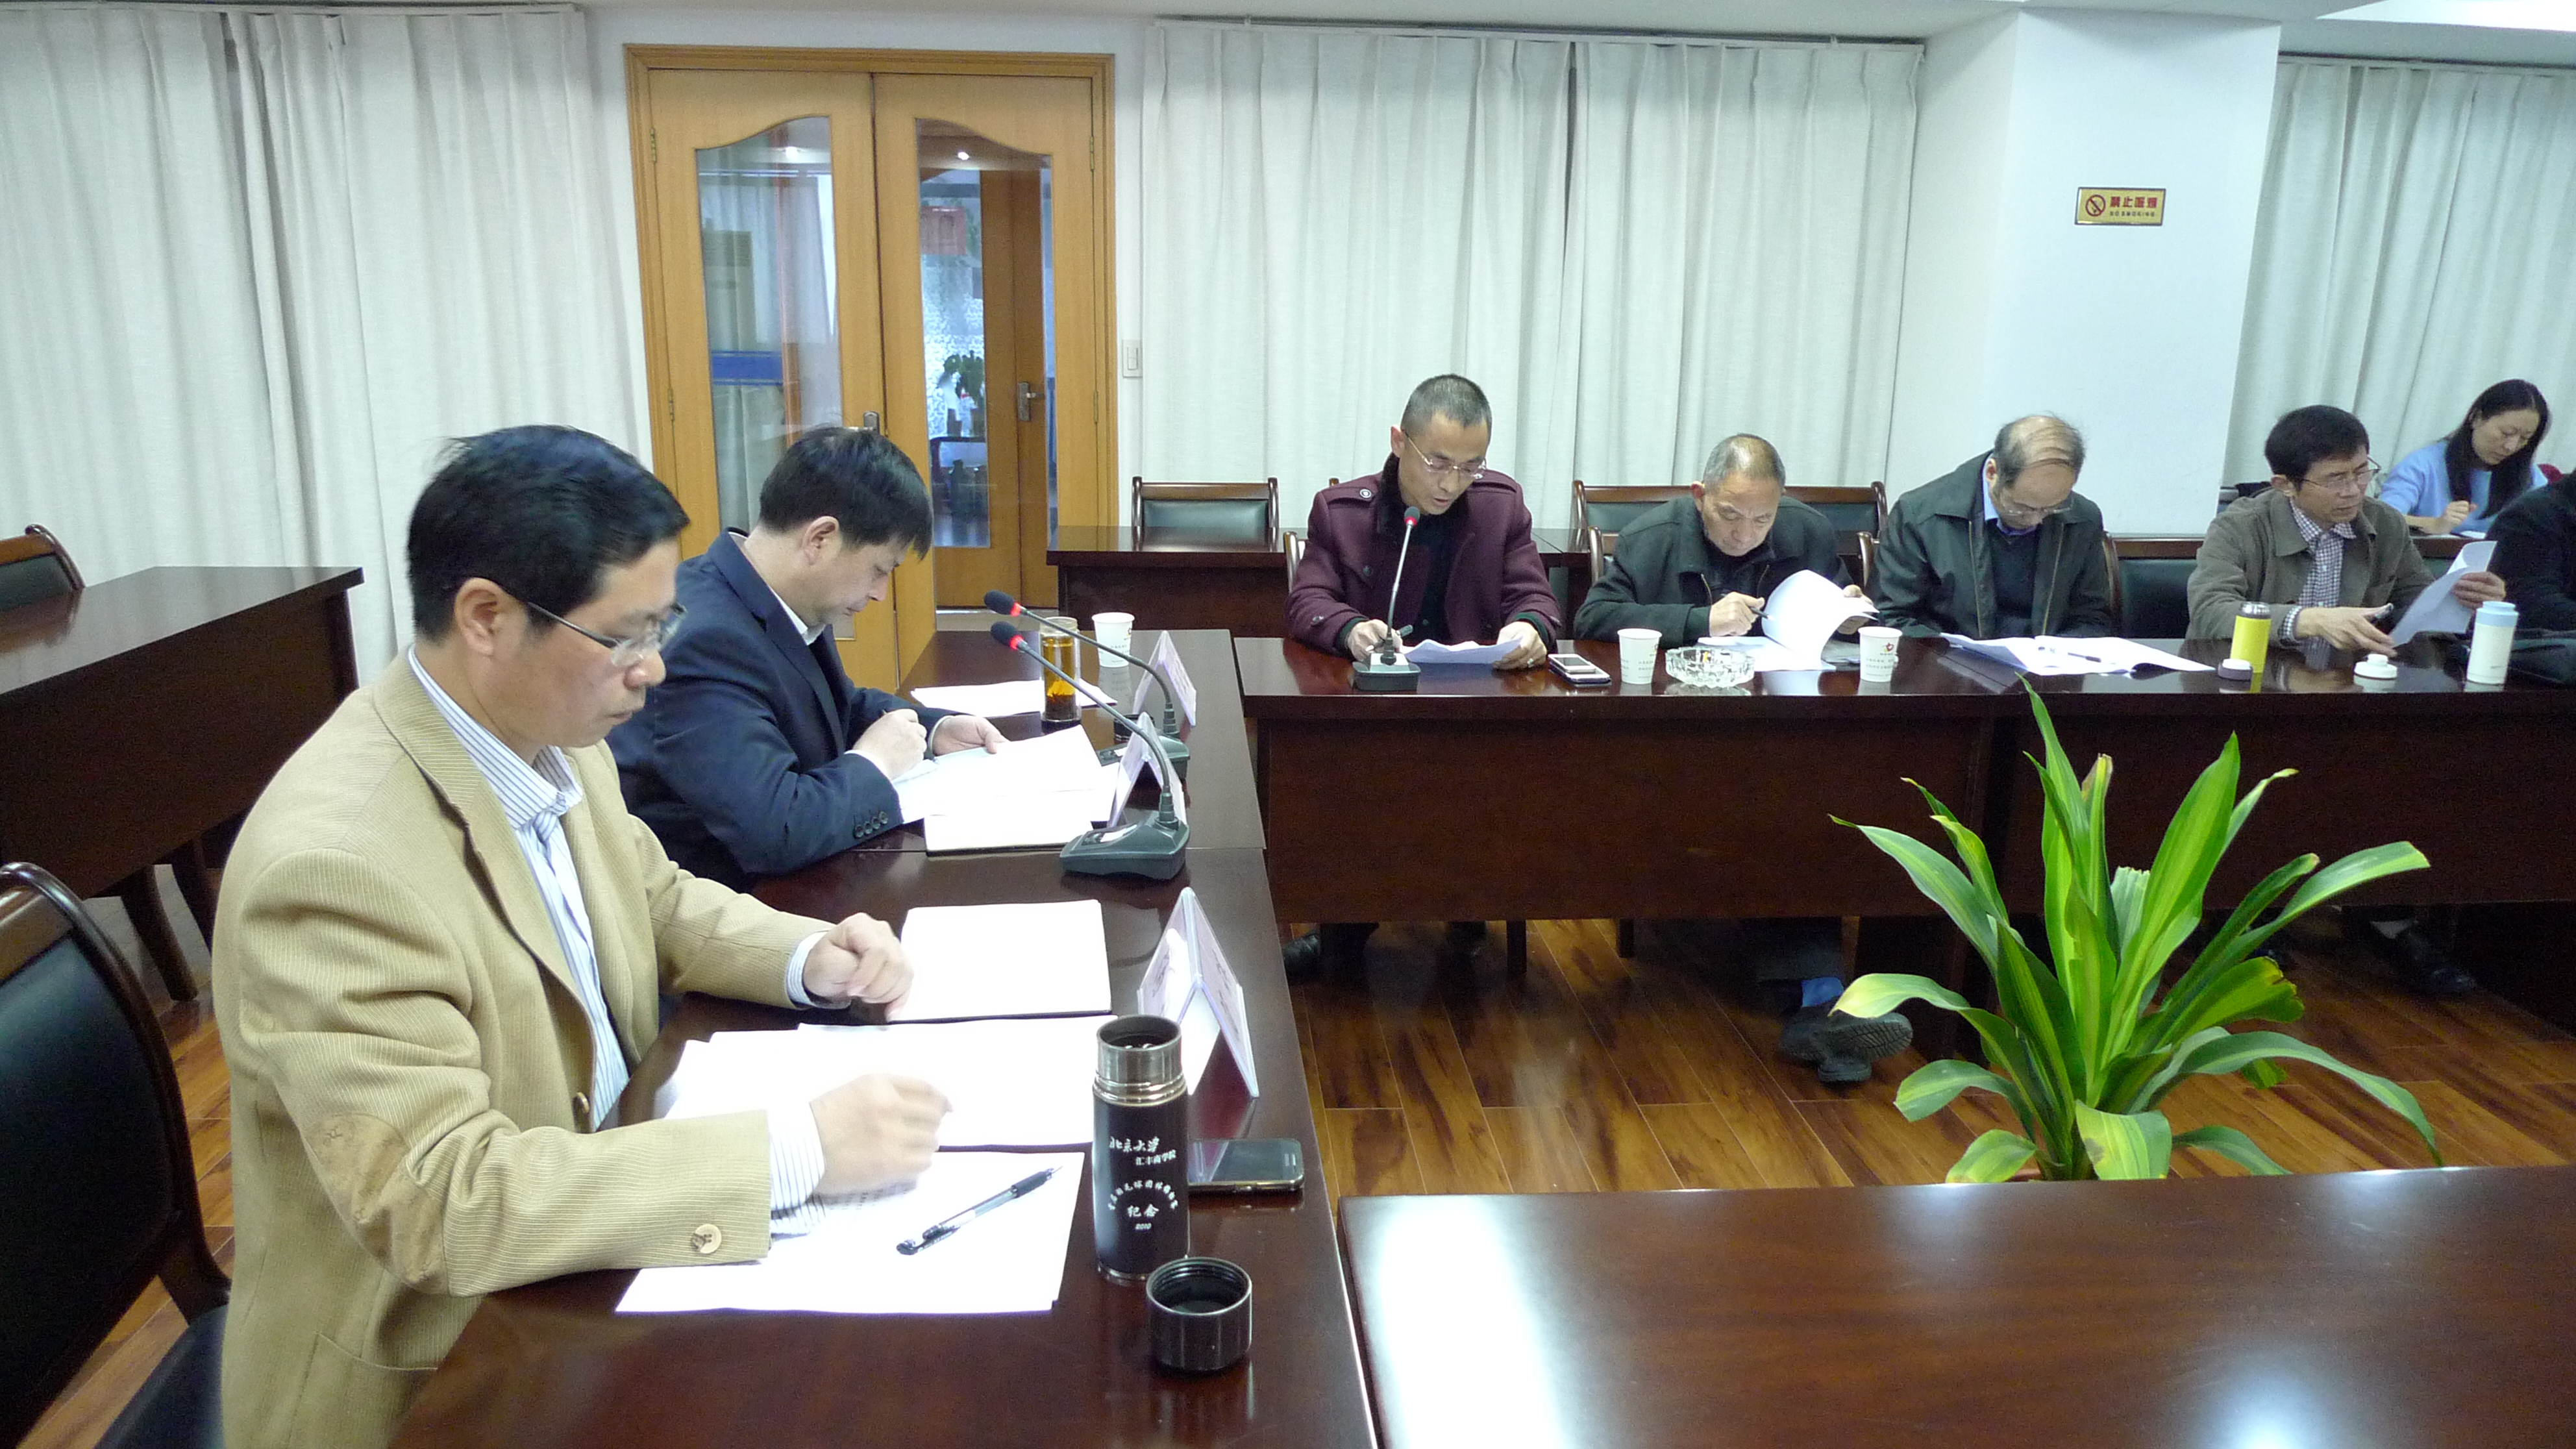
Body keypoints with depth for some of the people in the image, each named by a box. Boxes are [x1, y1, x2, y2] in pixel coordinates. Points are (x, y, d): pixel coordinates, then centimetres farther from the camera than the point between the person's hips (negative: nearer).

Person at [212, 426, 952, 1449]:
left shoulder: (550, 739, -3)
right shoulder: (335, 861, -27)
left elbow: (656, 902, 14)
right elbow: (439, 1202, -29)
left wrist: (806, 957, -6)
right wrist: (796, 1150, -30)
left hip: (584, 1247, 7)